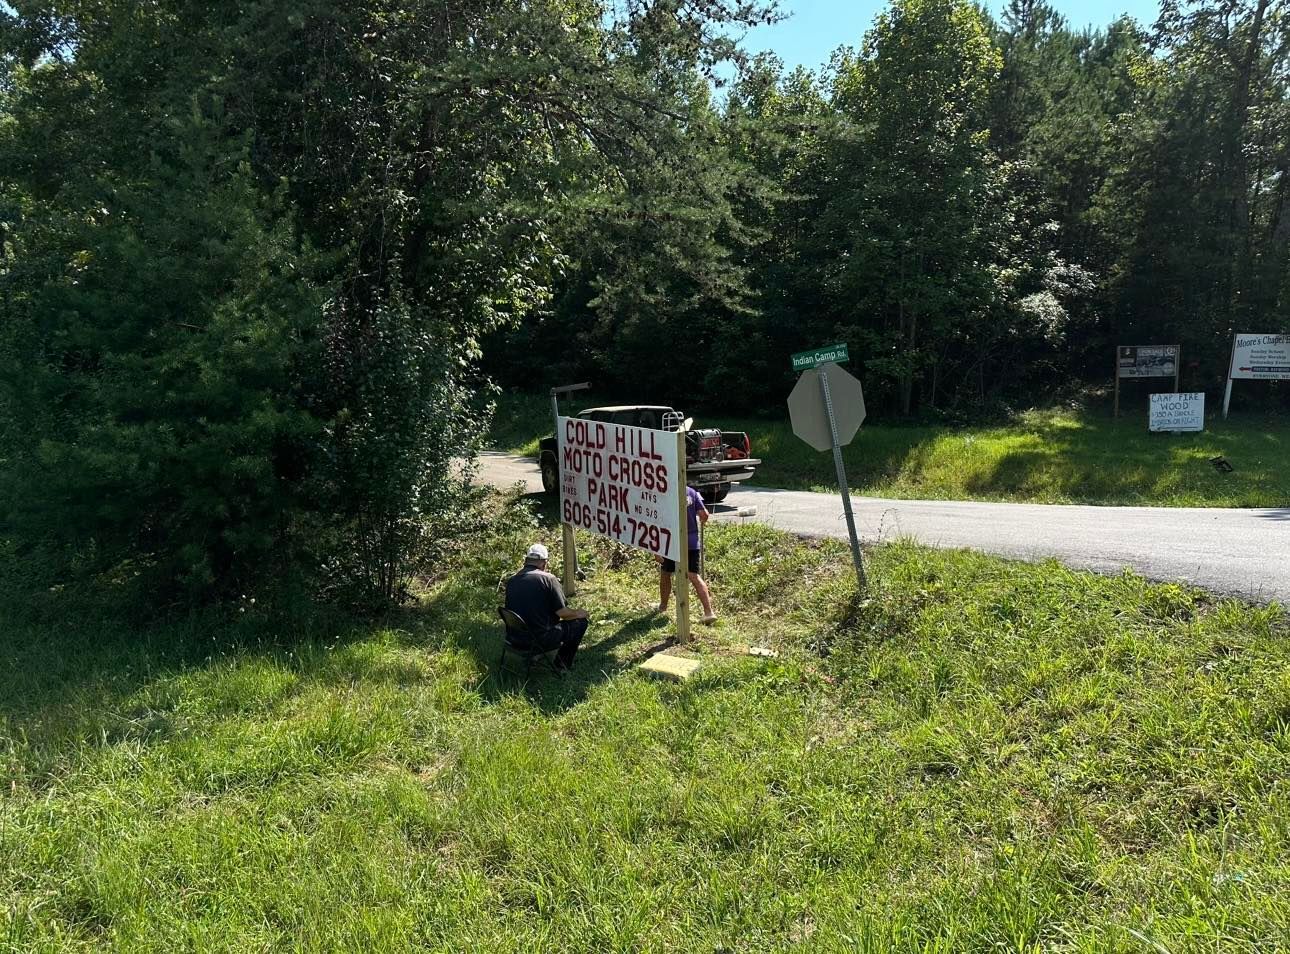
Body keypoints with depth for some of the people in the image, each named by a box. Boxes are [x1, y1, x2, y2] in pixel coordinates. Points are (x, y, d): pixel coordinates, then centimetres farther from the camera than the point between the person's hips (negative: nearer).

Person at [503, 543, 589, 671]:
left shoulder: (511, 581, 2)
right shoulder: (548, 579, -14)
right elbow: (562, 613, -13)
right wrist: (578, 613, 8)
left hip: (516, 638, 7)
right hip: (541, 639, -7)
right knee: (581, 622, 10)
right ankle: (563, 662, 17)